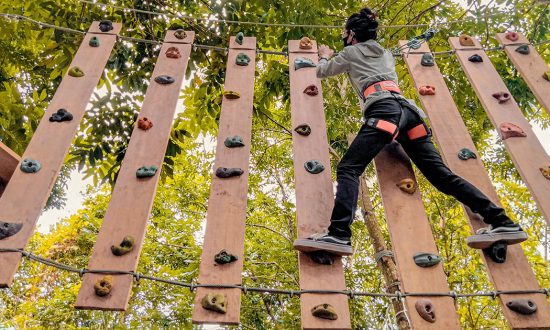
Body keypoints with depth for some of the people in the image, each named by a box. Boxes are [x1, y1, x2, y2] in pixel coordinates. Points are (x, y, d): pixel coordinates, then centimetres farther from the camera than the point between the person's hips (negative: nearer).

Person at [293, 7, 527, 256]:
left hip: (384, 110, -7)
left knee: (347, 169, -18)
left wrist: (325, 57, 55)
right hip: (407, 109, 7)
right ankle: (503, 223, -4)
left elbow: (322, 72, 31)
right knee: (441, 173, 3)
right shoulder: (386, 53, 35)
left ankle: (339, 235, -37)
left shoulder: (351, 52, 18)